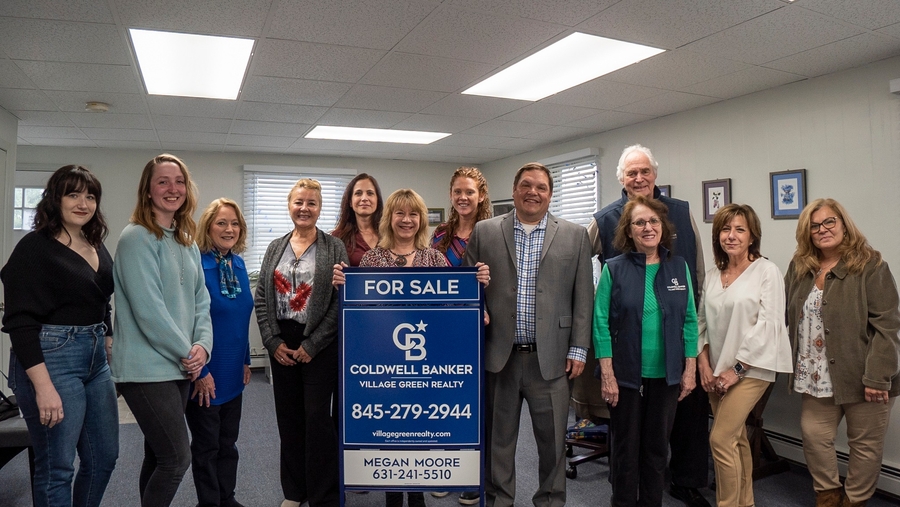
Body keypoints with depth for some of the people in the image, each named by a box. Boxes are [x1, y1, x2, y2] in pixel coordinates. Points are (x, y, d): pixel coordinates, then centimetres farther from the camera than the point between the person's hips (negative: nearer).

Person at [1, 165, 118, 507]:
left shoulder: (98, 248, 11)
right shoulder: (34, 247, -10)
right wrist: (43, 386, -22)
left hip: (96, 358, 7)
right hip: (51, 359, -7)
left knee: (104, 456, 15)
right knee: (56, 467, 3)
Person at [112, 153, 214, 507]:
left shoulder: (187, 243, 13)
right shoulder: (137, 237, -11)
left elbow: (200, 301, 11)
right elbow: (148, 307, -18)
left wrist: (202, 345, -5)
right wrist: (186, 352, -13)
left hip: (179, 367, 8)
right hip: (147, 368, -8)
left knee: (158, 457, 16)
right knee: (177, 457, -7)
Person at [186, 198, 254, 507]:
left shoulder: (238, 264, 5)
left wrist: (246, 360, 12)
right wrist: (199, 371, -19)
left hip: (233, 371, 7)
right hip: (207, 372, -7)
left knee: (228, 441, 18)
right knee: (206, 444, 10)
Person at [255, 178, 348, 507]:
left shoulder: (334, 248, -4)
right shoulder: (276, 248, 9)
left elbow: (341, 301, -9)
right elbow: (261, 299, 7)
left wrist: (312, 345, -12)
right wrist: (273, 342, -4)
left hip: (320, 347, -4)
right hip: (281, 346, 4)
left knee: (318, 418, 0)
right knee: (288, 417, 12)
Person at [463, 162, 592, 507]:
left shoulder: (575, 236, 4)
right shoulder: (484, 232, 4)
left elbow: (582, 298, 3)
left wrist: (578, 350, 0)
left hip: (550, 357, 0)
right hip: (499, 356, 1)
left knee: (552, 440, 9)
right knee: (498, 439, 13)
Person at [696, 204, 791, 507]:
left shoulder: (767, 272, -7)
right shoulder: (713, 276, 8)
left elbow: (768, 325, -12)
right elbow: (702, 322, 11)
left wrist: (737, 368, -13)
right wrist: (703, 363, -1)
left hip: (750, 369, -5)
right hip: (717, 371, 5)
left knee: (721, 438, -10)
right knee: (737, 439, 14)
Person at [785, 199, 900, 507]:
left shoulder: (869, 265, -10)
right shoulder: (799, 268, 7)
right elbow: (784, 315, 12)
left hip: (861, 376, -5)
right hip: (818, 378, 5)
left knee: (865, 444, 9)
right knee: (813, 436, 9)